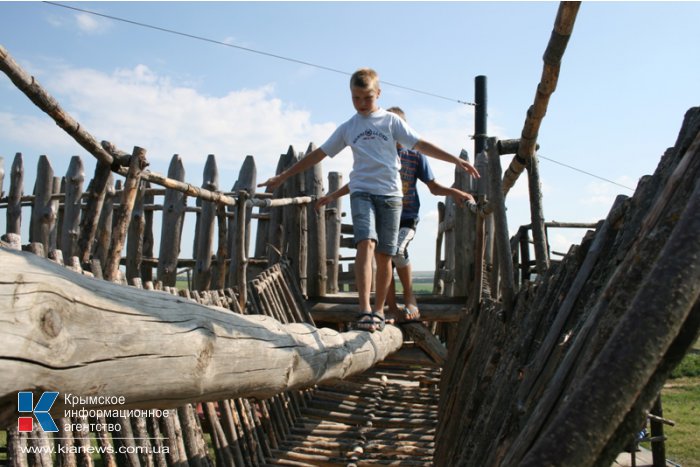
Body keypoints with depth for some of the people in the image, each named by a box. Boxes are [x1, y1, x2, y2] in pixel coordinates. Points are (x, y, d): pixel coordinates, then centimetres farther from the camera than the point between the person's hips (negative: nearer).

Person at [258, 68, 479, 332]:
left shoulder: (391, 121, 10)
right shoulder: (347, 128, 13)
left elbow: (421, 145, 4)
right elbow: (318, 154, 15)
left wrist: (456, 161, -6)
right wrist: (283, 176, 14)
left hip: (390, 194, 0)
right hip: (361, 192, 0)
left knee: (384, 255, 1)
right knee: (366, 243, -22)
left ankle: (379, 310, 14)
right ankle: (364, 310, -28)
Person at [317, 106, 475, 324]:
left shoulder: (415, 154, 1)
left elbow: (434, 187, 5)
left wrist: (453, 192, -13)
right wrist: (332, 196, 11)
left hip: (407, 217, -3)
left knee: (397, 251, -28)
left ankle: (409, 298, -8)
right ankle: (392, 309, 13)